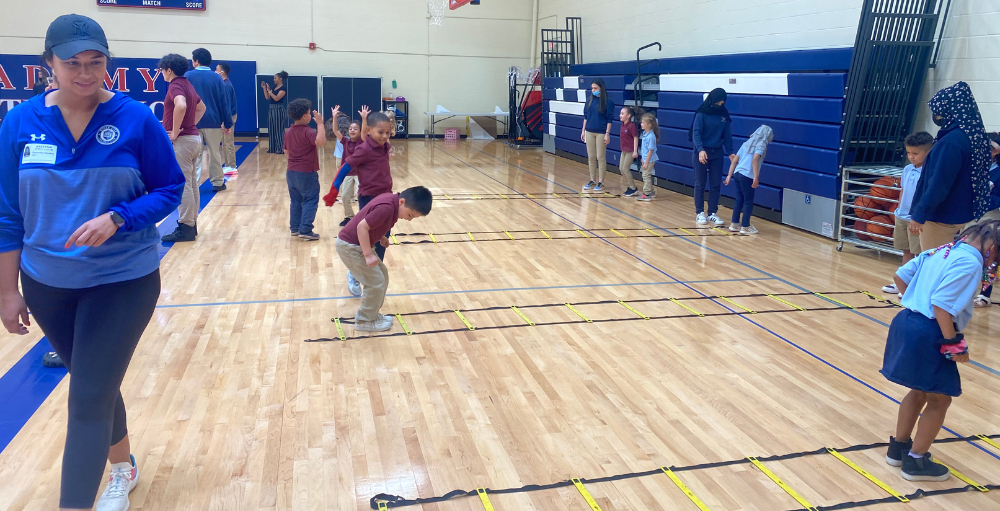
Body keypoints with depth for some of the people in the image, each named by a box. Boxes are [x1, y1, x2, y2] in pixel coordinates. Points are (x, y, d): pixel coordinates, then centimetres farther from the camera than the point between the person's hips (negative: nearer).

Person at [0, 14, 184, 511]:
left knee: (89, 400, -3)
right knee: (95, 386, 20)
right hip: (46, 284, 3)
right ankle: (122, 469, 44)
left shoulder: (136, 119, -11)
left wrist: (116, 219, -23)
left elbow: (170, 189, -6)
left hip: (123, 282, -3)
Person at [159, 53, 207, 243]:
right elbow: (201, 107, 30)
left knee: (182, 185, -7)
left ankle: (185, 227, -4)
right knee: (191, 184, 11)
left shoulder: (175, 85, -13)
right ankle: (191, 224, 17)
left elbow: (181, 106, -34)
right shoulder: (187, 85, 15)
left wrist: (175, 132, -25)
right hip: (193, 137, 10)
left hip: (182, 141, -10)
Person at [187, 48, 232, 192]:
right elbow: (223, 103, 2)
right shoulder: (217, 78, 1)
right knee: (214, 153, 11)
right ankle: (217, 183, 15)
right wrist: (227, 123, 6)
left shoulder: (188, 76, -2)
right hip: (213, 121, 1)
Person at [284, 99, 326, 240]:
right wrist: (320, 124, -29)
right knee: (310, 201, -1)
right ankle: (305, 230, -5)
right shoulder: (308, 132, -18)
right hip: (306, 173, -8)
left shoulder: (289, 132, 8)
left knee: (296, 201, 16)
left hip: (291, 172, 8)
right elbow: (321, 142, -35)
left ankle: (295, 228, 21)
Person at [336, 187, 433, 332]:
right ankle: (365, 321, 10)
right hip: (350, 246, -10)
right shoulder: (387, 208, -28)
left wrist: (381, 237, 20)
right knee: (376, 282, -5)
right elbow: (362, 226, -29)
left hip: (357, 244, 10)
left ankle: (370, 314, 26)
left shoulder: (391, 199, 1)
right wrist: (368, 254, -28)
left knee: (382, 275, 16)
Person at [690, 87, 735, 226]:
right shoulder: (701, 113, -8)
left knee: (716, 184, 4)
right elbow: (696, 132, -16)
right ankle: (700, 213, 12)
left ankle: (712, 213, 13)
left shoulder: (724, 115, 5)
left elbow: (727, 136, 9)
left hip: (717, 153, 4)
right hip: (701, 152, -4)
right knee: (700, 184, 3)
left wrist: (730, 153, -1)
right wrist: (700, 149, -31)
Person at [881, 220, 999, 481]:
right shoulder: (970, 262, -15)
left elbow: (900, 276, 17)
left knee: (920, 391, 24)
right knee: (940, 399, 7)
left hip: (907, 323, 9)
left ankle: (899, 446, 36)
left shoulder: (941, 251, 12)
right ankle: (916, 461, 17)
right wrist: (953, 343, -16)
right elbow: (941, 303, -23)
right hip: (927, 335, -9)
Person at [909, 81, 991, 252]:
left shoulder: (951, 141, -23)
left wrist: (919, 214, -20)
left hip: (941, 216, -9)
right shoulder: (973, 136, 7)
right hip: (960, 213, 9)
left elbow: (938, 184, -25)